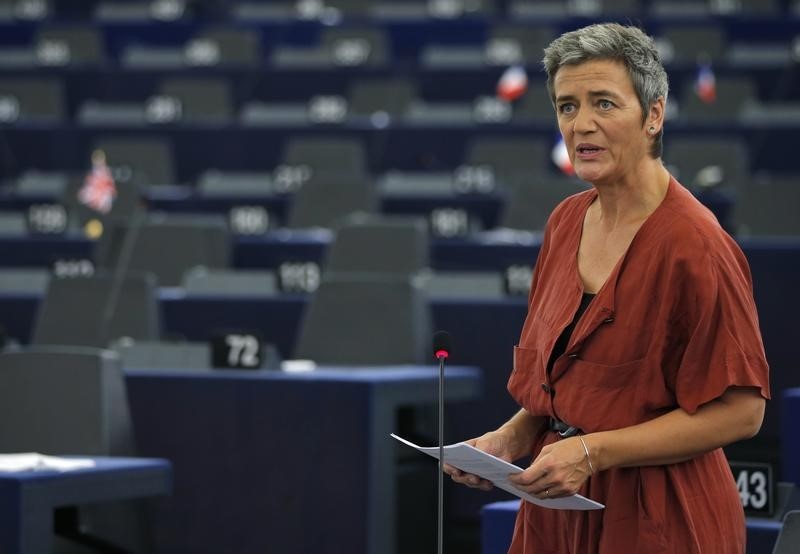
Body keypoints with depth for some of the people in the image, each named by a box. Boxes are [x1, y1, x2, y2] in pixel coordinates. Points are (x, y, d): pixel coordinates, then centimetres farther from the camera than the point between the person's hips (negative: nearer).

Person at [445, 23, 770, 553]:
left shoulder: (695, 244, -18)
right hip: (560, 508, 7)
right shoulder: (567, 221, 6)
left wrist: (592, 452, -20)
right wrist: (509, 440, -1)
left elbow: (739, 411, -18)